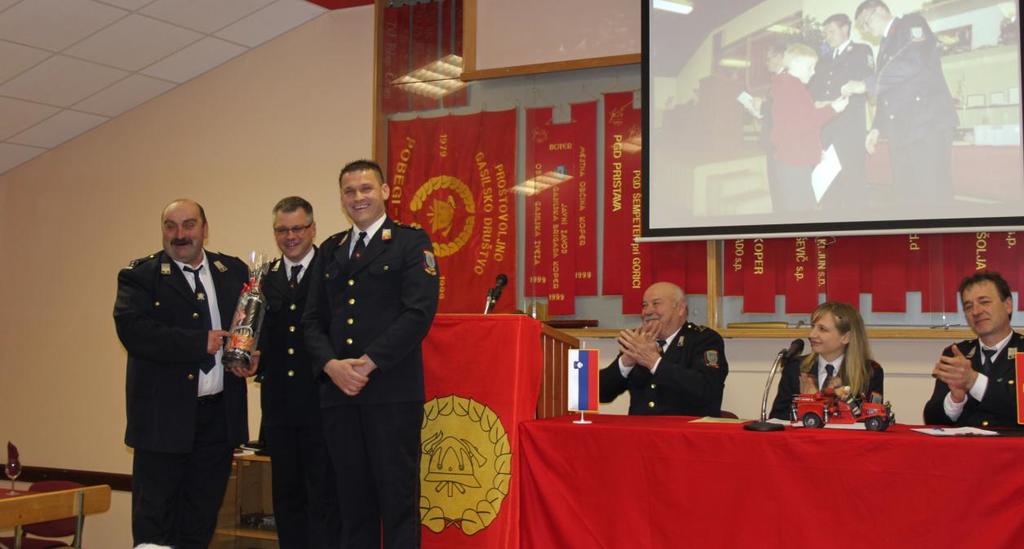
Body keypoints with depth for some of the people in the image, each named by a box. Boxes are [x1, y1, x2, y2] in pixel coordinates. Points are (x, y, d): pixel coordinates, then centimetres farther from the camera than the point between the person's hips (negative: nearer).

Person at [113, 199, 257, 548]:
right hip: (163, 415, -4)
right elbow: (133, 330, -16)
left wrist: (254, 355, -7)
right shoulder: (140, 276, -2)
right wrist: (200, 343, -20)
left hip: (220, 414, 4)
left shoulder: (234, 271, 10)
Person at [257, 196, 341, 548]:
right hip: (279, 404, 5)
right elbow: (258, 338, 13)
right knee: (286, 495, 13)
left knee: (324, 496, -1)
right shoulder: (265, 279, 12)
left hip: (321, 400, -5)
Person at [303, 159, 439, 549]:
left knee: (398, 498, -2)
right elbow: (313, 319, 13)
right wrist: (331, 364, -6)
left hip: (392, 393, -5)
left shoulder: (411, 243, 2)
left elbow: (419, 313, -9)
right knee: (352, 499, 9)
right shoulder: (330, 250, 18)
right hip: (339, 393, 5)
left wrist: (368, 363, -13)